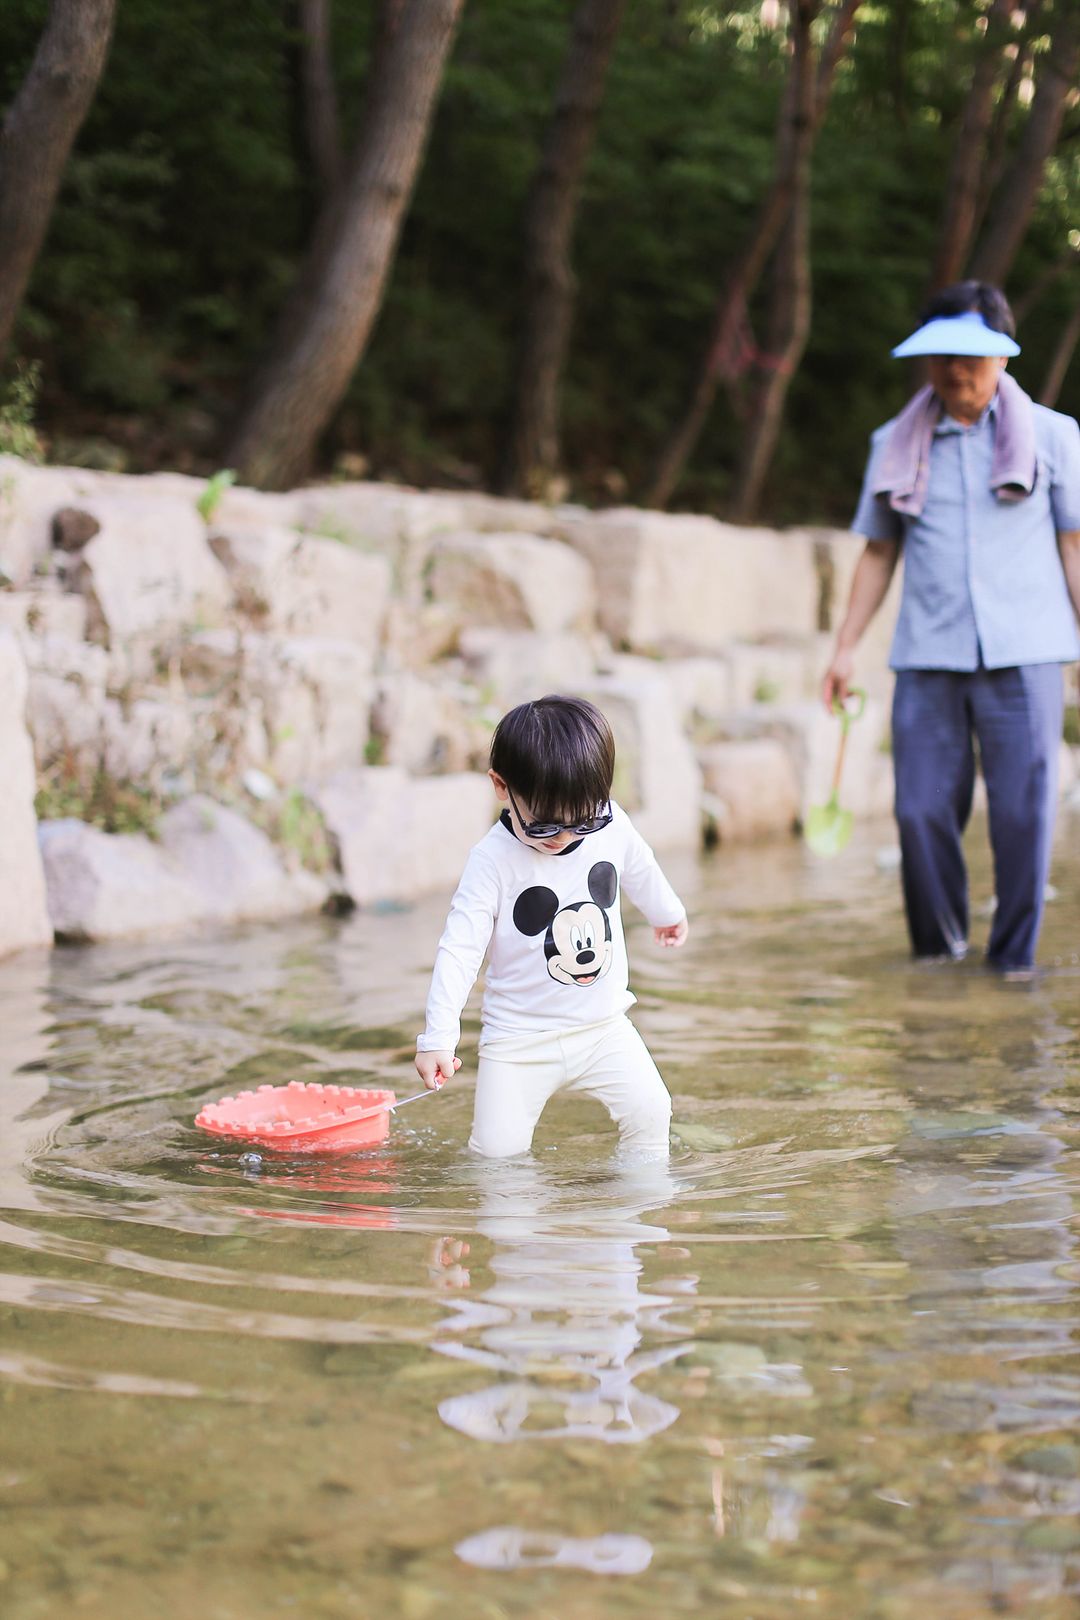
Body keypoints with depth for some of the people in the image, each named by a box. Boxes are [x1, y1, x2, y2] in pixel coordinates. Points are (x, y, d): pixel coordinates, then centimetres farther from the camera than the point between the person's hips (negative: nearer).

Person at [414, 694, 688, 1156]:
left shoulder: (613, 827, -8)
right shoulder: (493, 859, -19)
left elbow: (641, 872, 15)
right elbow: (459, 949, -18)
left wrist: (669, 913, 35)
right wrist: (438, 1038, -24)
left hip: (603, 1025, 3)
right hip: (519, 1039, -3)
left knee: (650, 1110, -9)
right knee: (498, 1149, -7)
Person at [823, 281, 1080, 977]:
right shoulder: (897, 445, 12)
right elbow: (879, 553, 19)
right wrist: (847, 647, 15)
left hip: (1022, 656, -1)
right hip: (928, 658, 1)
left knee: (1022, 810, -4)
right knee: (923, 809, -3)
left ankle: (1015, 953, 11)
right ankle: (938, 948, 16)